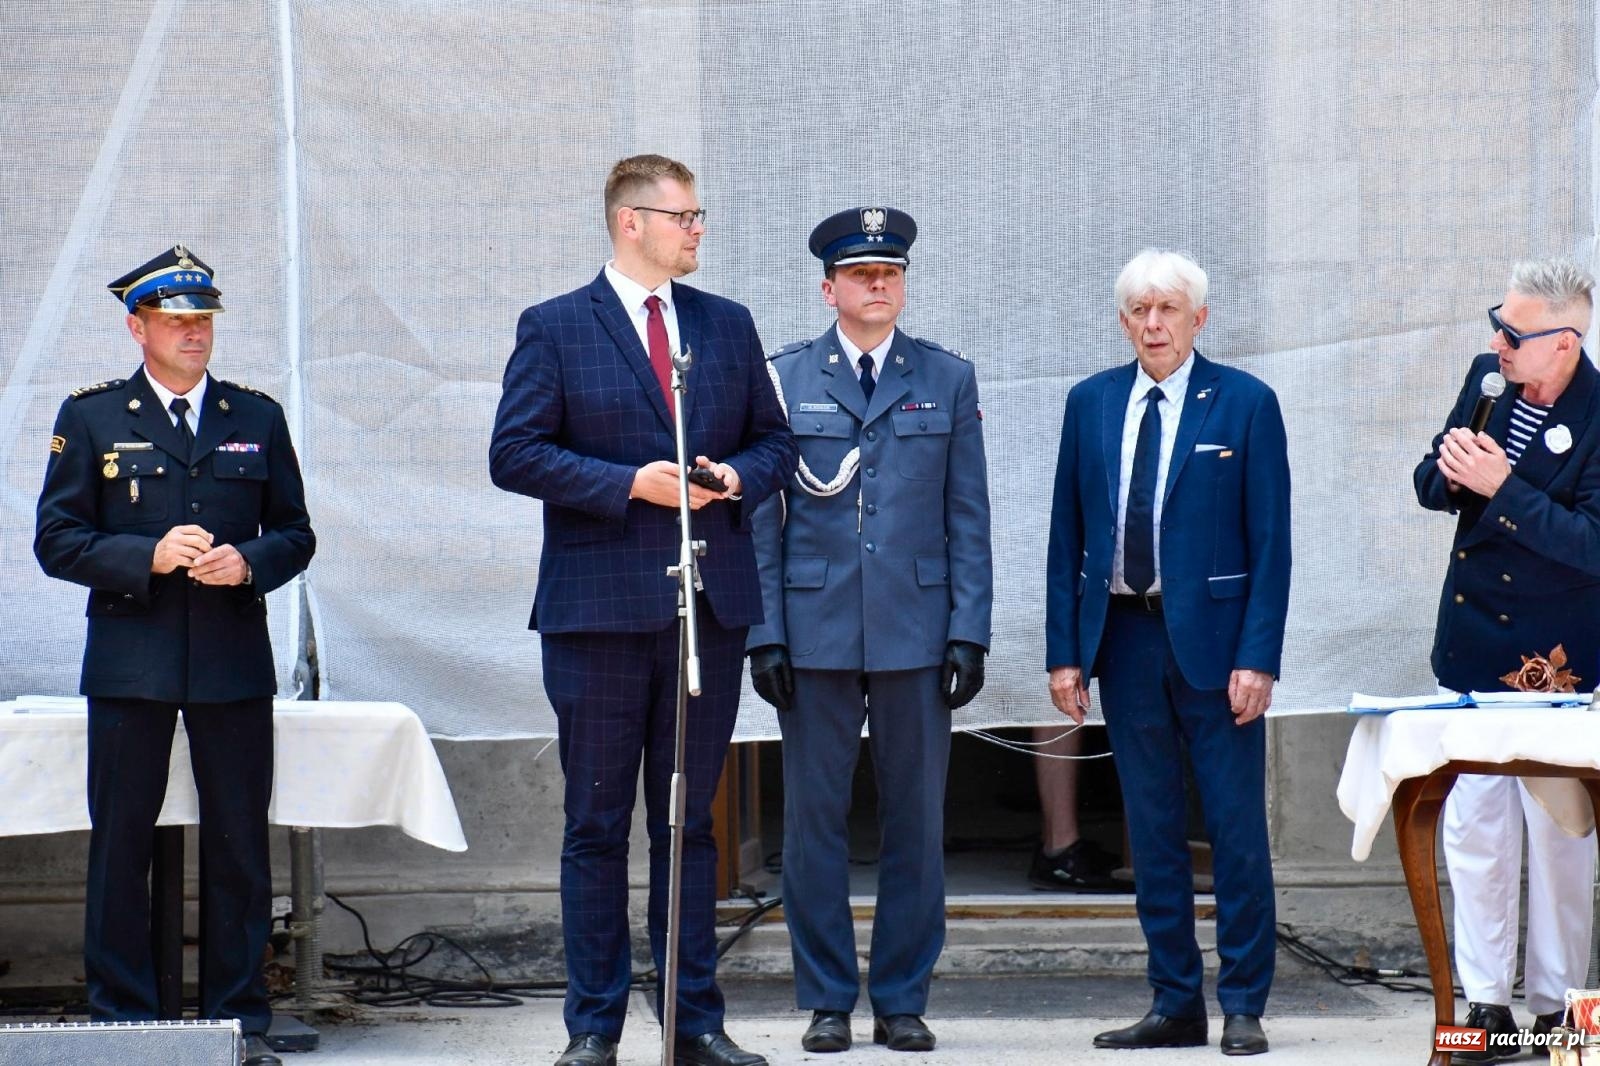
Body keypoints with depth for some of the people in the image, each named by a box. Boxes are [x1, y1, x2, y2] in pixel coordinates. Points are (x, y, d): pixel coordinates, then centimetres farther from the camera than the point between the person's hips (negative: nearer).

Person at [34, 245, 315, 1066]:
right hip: (131, 662, -2)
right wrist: (148, 557, -14)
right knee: (119, 844, 0)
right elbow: (57, 540, 1)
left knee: (239, 846, 3)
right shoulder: (90, 418, 6)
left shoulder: (257, 419, 12)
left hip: (234, 661, 2)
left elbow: (295, 534, 13)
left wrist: (247, 563, -8)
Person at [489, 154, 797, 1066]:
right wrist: (631, 484, -15)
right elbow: (514, 452, -7)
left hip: (712, 605, 4)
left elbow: (775, 441, 16)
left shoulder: (727, 325, 12)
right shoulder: (555, 329, -1)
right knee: (598, 825, 2)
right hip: (602, 606, -4)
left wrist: (739, 476, -6)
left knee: (691, 822, 9)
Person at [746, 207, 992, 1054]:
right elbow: (763, 515, 5)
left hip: (916, 631, 1)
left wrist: (970, 631, -1)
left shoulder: (948, 380, 9)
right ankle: (826, 1001, 10)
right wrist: (765, 631, -3)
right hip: (815, 630, 0)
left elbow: (969, 515, 6)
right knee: (814, 818, 2)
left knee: (916, 819, 3)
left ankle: (902, 1000, 11)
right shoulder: (783, 379, 7)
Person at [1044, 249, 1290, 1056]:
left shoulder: (1245, 404, -2)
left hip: (1212, 638, -4)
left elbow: (1270, 541, -5)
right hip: (1124, 637, 4)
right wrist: (1063, 651, 3)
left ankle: (1243, 1006, 7)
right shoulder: (1091, 403, 9)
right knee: (1152, 833, 8)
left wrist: (1258, 657, -12)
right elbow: (1067, 535, 9)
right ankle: (1175, 1005, 15)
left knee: (1236, 830, -1)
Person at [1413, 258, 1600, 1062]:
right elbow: (1433, 487, 13)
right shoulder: (1487, 378, 3)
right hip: (1472, 648, 5)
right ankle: (1486, 1002, 12)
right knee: (1474, 827, 5)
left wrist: (1501, 487, -27)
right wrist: (1449, 472, -11)